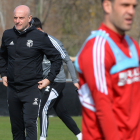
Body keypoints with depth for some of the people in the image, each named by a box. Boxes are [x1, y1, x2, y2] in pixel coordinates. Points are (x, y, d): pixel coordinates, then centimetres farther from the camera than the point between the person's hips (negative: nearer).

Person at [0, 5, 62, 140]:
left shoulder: (40, 37, -6)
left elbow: (57, 58, 3)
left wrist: (49, 79, -4)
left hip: (32, 88, -4)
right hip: (12, 88, 4)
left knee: (30, 123, -15)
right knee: (16, 126, 9)